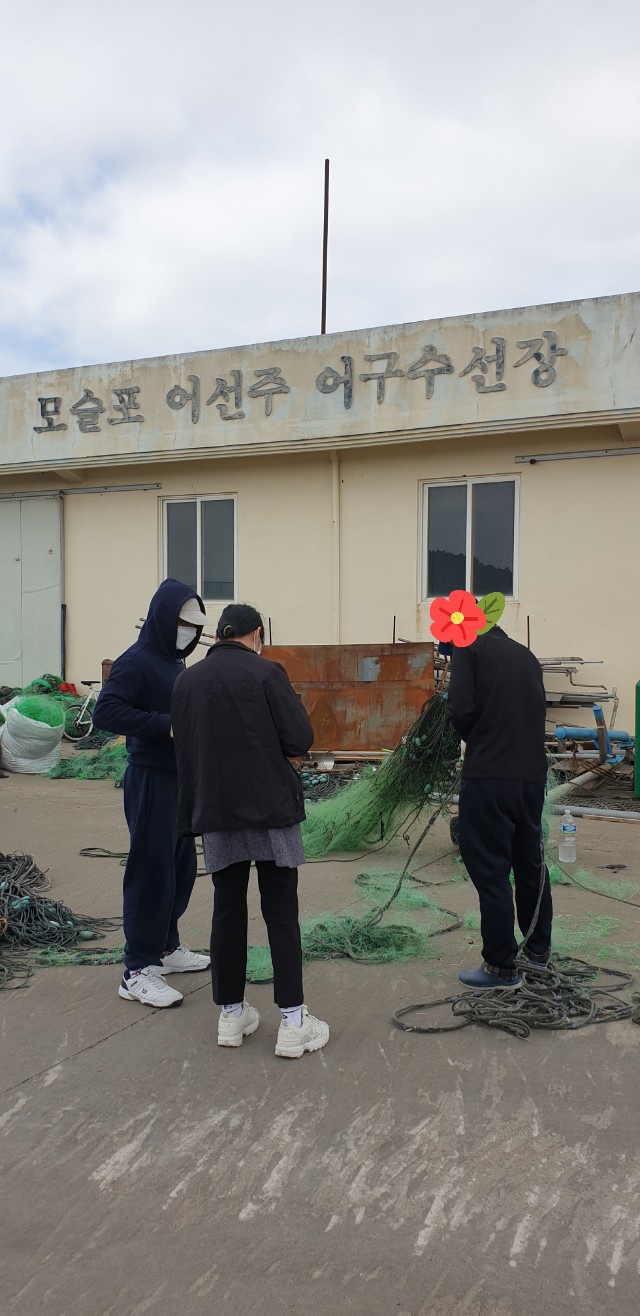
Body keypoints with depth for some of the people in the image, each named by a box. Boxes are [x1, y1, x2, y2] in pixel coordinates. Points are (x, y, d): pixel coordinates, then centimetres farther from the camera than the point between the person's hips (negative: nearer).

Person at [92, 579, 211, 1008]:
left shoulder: (175, 662, 14)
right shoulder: (137, 661, -13)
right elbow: (105, 713, -23)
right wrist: (165, 725, -26)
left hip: (180, 778, 9)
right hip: (151, 780, -9)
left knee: (182, 866, 16)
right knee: (151, 871, -5)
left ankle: (166, 946, 31)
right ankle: (138, 971, 4)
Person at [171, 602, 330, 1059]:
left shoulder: (187, 680, 5)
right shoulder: (266, 673, -10)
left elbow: (184, 747, 11)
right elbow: (300, 739, -12)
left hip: (215, 812, 4)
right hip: (270, 808, -4)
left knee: (228, 911, 13)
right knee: (281, 913, 3)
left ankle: (232, 1015, 21)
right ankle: (293, 1024, 6)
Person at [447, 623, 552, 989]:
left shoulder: (469, 648, -2)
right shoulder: (527, 656, 16)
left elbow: (462, 709, -12)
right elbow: (537, 711, 16)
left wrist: (474, 739, 6)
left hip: (489, 776, -7)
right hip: (533, 774, 7)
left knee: (490, 869, 2)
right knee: (531, 861, 19)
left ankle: (502, 967, 7)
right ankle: (539, 948, 33)